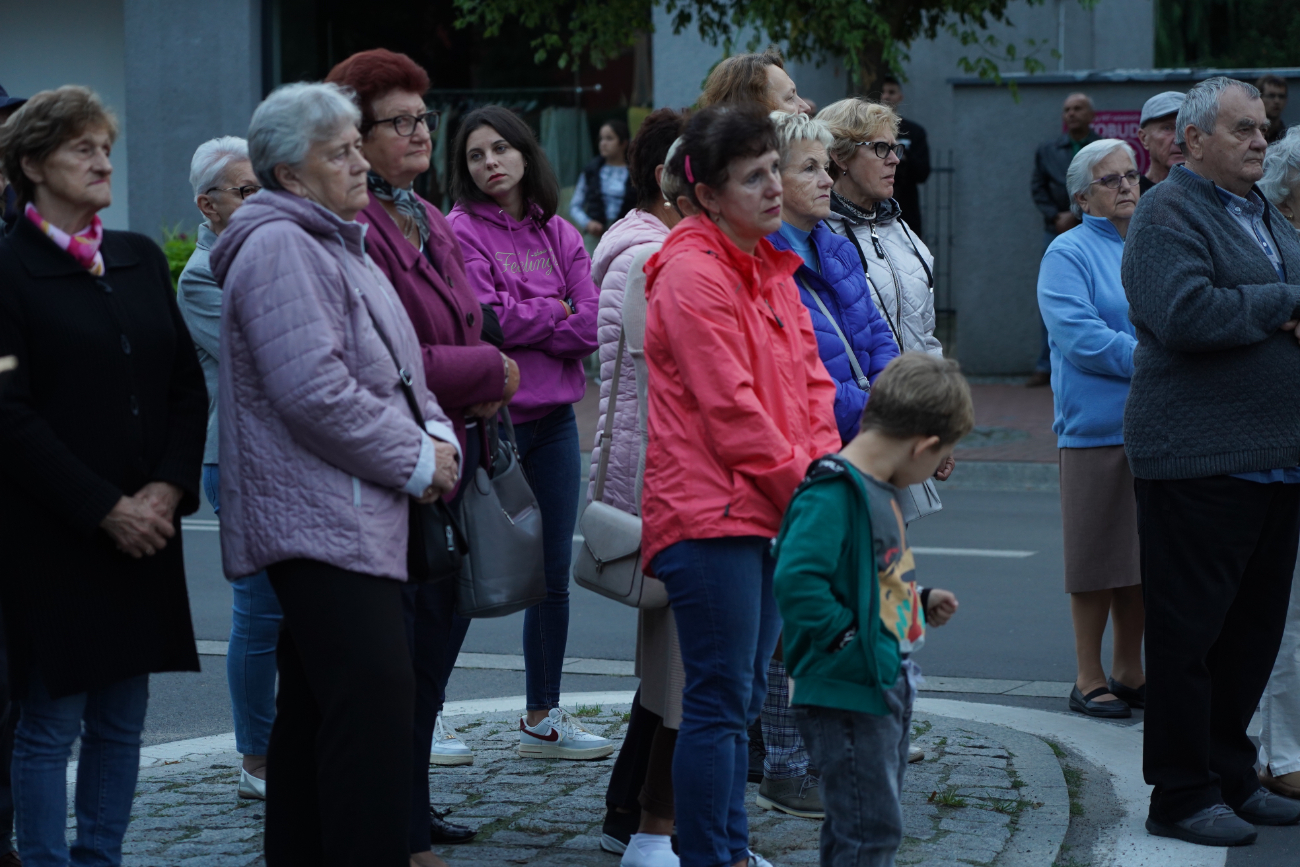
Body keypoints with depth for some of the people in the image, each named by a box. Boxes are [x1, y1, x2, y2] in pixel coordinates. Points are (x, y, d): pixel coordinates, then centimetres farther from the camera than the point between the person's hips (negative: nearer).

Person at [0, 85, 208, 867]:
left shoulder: (140, 260, 12)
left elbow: (189, 385, 12)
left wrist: (169, 488, -3)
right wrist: (106, 509, -13)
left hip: (145, 529, 6)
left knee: (123, 719, 10)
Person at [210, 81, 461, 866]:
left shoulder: (338, 244, 20)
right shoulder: (280, 248, -13)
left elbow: (399, 371, 25)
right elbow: (316, 391, -21)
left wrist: (438, 438, 5)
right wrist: (416, 461, -12)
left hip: (362, 520, 10)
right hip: (325, 523, -10)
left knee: (315, 708, 13)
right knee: (374, 701, -16)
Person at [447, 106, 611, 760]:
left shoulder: (560, 235, 11)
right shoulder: (460, 232, -4)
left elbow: (590, 328, 0)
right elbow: (482, 319, -16)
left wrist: (520, 320, -9)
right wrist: (556, 314, -5)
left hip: (552, 418, 6)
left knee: (553, 573, 10)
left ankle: (543, 718, 21)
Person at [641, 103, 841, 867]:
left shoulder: (772, 270, 15)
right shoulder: (692, 275, -14)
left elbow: (810, 381, 17)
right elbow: (731, 406, -17)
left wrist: (824, 468, 2)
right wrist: (804, 488, -11)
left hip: (770, 511, 9)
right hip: (711, 510, -9)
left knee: (743, 695, 16)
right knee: (721, 697, -6)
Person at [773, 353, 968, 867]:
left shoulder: (878, 490, 13)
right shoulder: (830, 494, -19)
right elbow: (796, 582, -29)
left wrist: (921, 601, 14)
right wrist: (852, 643, -23)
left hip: (887, 688, 10)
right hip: (845, 695, -10)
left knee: (873, 825, 18)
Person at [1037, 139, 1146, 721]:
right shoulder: (1069, 254, -4)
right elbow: (1078, 336, -15)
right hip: (1096, 427, -6)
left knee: (1144, 553, 10)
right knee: (1097, 560, 0)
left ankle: (1129, 671, 21)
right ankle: (1089, 678, 10)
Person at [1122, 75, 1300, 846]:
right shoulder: (1169, 216, -10)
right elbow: (1184, 315, -24)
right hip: (1200, 458, -9)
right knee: (1190, 630, -2)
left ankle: (1231, 775, 25)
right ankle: (1182, 795, 5)